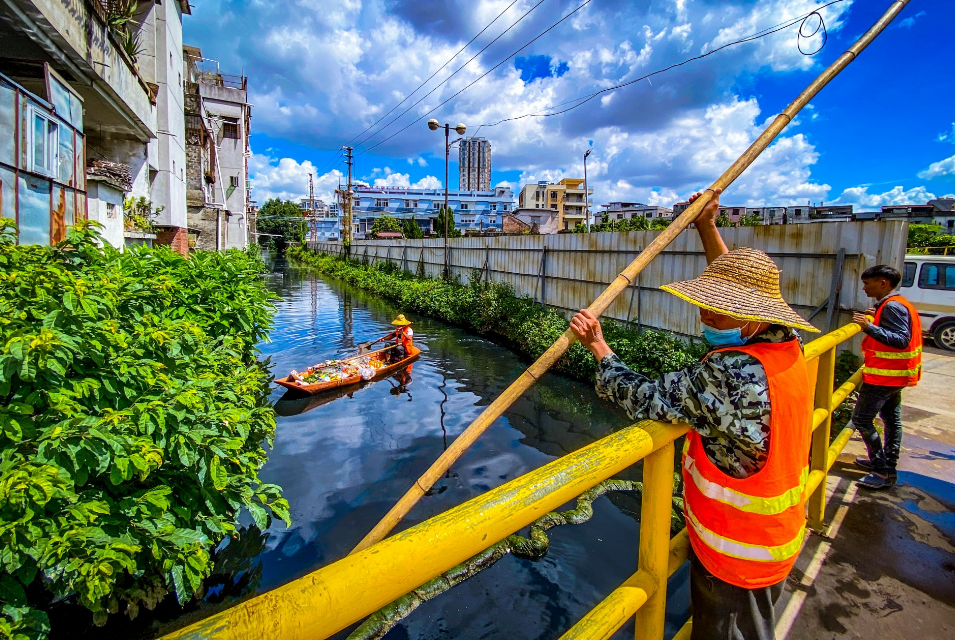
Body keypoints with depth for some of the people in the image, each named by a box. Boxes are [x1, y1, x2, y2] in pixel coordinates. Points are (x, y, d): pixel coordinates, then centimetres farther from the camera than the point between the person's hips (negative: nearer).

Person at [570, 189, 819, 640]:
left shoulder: (730, 374, -36)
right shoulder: (789, 346, -7)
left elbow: (646, 399, -28)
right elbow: (739, 286, 8)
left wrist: (600, 349, -14)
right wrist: (707, 227, 9)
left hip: (734, 553, -9)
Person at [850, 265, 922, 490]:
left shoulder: (891, 306, -20)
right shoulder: (897, 304, 12)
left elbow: (902, 340, -28)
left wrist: (870, 327, -36)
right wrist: (876, 317, 13)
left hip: (884, 375, -11)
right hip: (895, 374, 11)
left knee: (861, 419, -7)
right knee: (891, 419, 18)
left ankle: (884, 472, 0)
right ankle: (888, 465, 30)